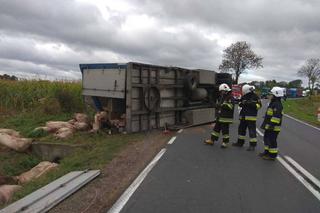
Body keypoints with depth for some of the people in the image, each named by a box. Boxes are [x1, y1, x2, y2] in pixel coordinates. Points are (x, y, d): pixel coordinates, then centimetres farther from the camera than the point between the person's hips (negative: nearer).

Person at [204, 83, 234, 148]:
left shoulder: (230, 98, -10)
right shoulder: (221, 97, 17)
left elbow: (230, 107, -20)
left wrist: (224, 105, -27)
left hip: (226, 118, -8)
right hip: (219, 117, 9)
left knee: (225, 130, -2)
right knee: (216, 128, 12)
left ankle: (225, 142, 10)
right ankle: (212, 140, 20)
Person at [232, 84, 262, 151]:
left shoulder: (255, 97, -6)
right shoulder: (244, 96, 12)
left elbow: (259, 105, -9)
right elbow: (240, 104, 17)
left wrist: (251, 104, -20)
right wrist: (241, 103, -5)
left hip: (251, 116, -7)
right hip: (243, 116, 7)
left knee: (252, 130, -7)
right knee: (241, 129, 15)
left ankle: (252, 145, -1)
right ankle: (240, 142, 28)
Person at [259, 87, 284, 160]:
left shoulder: (277, 104, -19)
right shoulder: (273, 103, 15)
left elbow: (276, 116, -26)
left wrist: (272, 124, -28)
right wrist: (265, 124, 26)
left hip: (273, 127, -11)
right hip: (269, 126, 11)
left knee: (272, 141, -3)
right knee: (266, 138, 20)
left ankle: (272, 155, 6)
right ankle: (267, 152, 33)